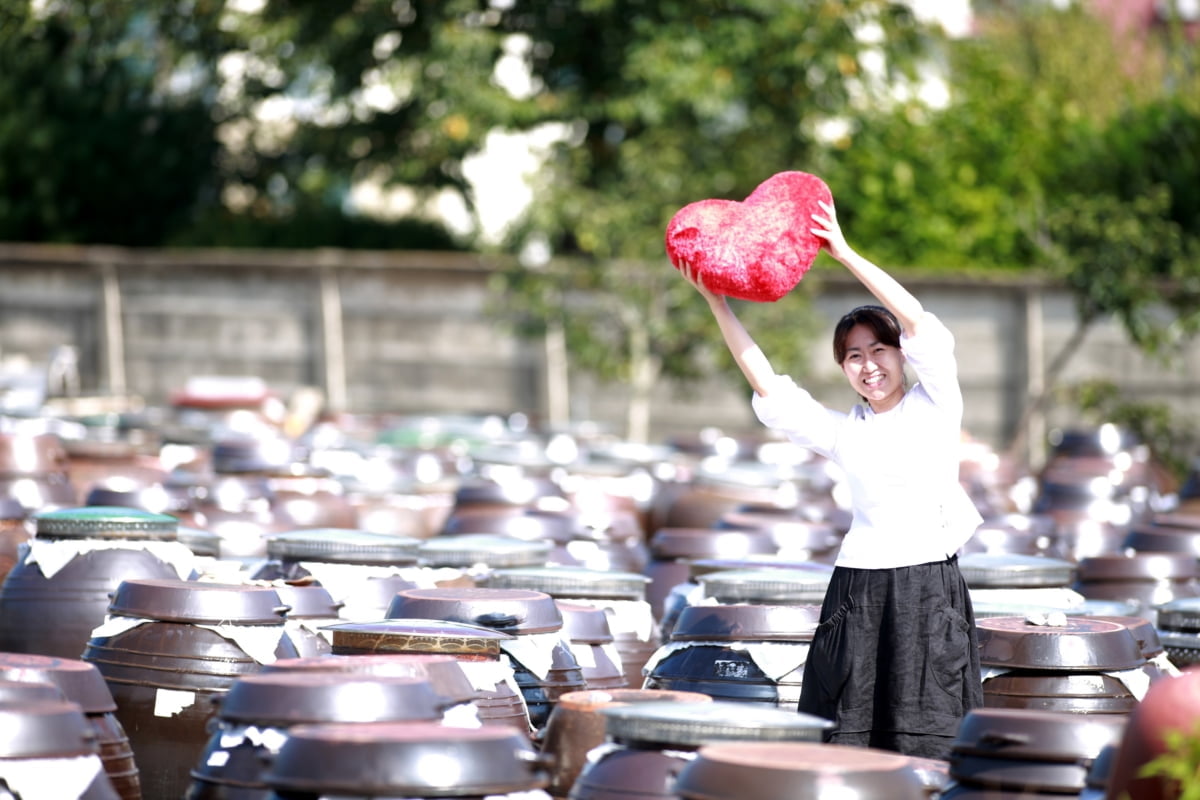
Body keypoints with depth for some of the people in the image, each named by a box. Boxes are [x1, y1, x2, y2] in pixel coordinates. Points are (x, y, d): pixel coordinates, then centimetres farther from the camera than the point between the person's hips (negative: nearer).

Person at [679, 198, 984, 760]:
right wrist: (716, 302, 6)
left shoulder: (935, 407, 6)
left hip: (929, 589, -3)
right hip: (858, 590, 3)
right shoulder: (843, 433, 14)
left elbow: (917, 321, -6)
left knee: (925, 744, -6)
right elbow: (766, 384, 10)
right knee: (846, 737, -4)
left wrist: (844, 254, -8)